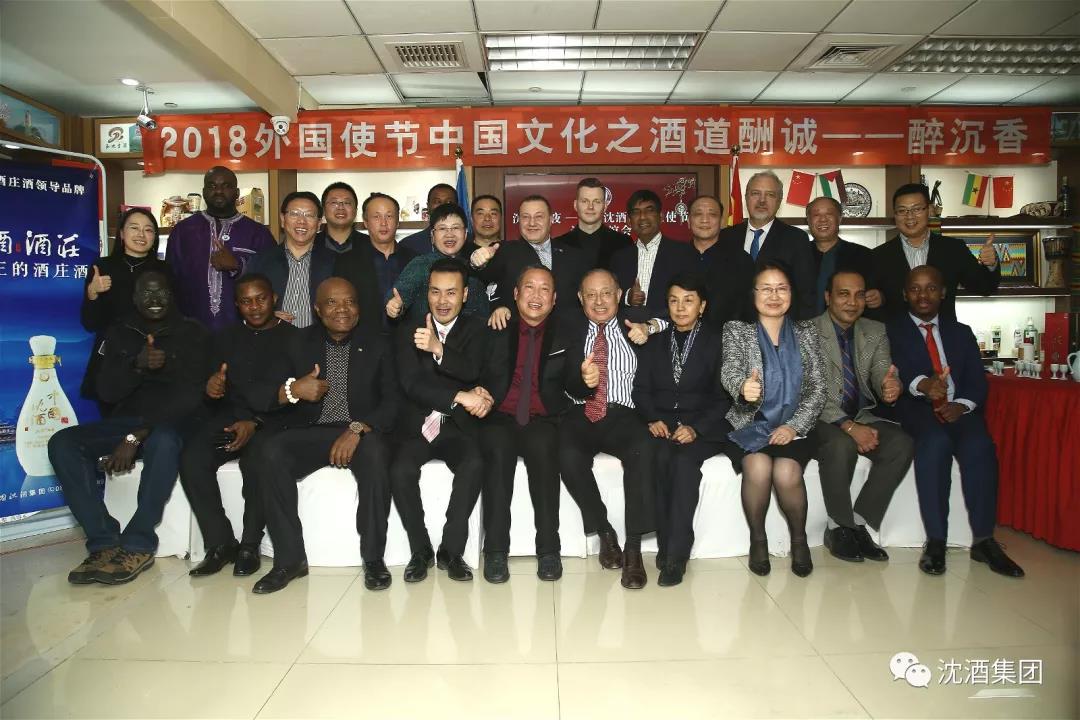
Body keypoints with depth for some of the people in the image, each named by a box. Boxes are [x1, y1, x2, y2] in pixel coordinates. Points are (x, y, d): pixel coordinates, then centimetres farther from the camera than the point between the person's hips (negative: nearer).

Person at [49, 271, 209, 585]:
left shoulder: (190, 333, 1)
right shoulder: (119, 333, 12)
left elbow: (191, 394, -9)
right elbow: (106, 392, 4)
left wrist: (139, 436, -18)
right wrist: (137, 365, -18)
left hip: (170, 424, -4)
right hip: (124, 421, 4)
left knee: (164, 442, -38)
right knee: (62, 443, -21)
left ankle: (137, 546, -28)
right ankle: (105, 544, -22)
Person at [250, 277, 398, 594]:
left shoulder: (377, 346, 7)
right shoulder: (299, 343, 10)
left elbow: (391, 402, -3)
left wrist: (357, 429, -21)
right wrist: (292, 390, -19)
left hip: (360, 434, -2)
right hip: (308, 433, 2)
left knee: (375, 452, -35)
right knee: (268, 450, -28)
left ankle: (373, 557, -20)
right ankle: (289, 558, -17)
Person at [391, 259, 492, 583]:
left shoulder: (476, 329, 7)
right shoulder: (409, 331, 7)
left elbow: (471, 371, -12)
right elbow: (411, 384, -7)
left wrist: (438, 348, -28)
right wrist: (460, 396, -18)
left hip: (458, 426, 0)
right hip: (417, 426, 1)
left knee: (474, 466, -29)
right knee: (400, 471, -27)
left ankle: (451, 550, -10)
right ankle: (420, 550, -4)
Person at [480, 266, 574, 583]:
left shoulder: (564, 336, 11)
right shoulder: (498, 332, 10)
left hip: (543, 422, 0)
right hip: (500, 419, 0)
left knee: (542, 447, -32)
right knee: (497, 449, -31)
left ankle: (548, 550, -24)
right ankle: (495, 551, -24)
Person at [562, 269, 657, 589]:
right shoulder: (571, 332, 11)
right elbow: (568, 388, 1)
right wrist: (583, 380, -20)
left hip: (623, 415, 0)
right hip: (580, 416, 0)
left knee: (643, 450, -31)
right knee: (569, 455, -30)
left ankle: (633, 550, -21)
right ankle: (604, 533, -6)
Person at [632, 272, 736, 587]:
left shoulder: (716, 342, 7)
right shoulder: (655, 342, 18)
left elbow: (723, 397, 0)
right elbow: (641, 389, 11)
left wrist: (696, 428, -15)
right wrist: (653, 419, -8)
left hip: (703, 427, -2)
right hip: (661, 424, 2)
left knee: (685, 458, -33)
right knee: (660, 456, -31)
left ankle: (676, 555, -29)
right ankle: (666, 546, -23)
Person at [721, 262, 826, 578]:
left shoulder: (807, 330, 10)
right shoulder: (736, 329, 4)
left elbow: (818, 388, 4)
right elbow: (730, 371, -13)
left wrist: (794, 426, -11)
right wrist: (743, 388, -38)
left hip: (793, 427, 1)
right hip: (750, 424, -1)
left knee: (786, 471, -27)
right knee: (758, 467, -30)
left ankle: (799, 538, 1)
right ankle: (757, 538, -4)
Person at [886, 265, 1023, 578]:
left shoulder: (961, 332, 22)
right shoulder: (892, 330, 9)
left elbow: (978, 381, 11)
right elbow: (892, 373, -10)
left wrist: (962, 405, -11)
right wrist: (922, 384, -32)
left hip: (958, 409, 3)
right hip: (916, 410, -3)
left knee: (979, 446, -29)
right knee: (935, 442, -34)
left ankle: (983, 540, -20)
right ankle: (935, 541, -27)